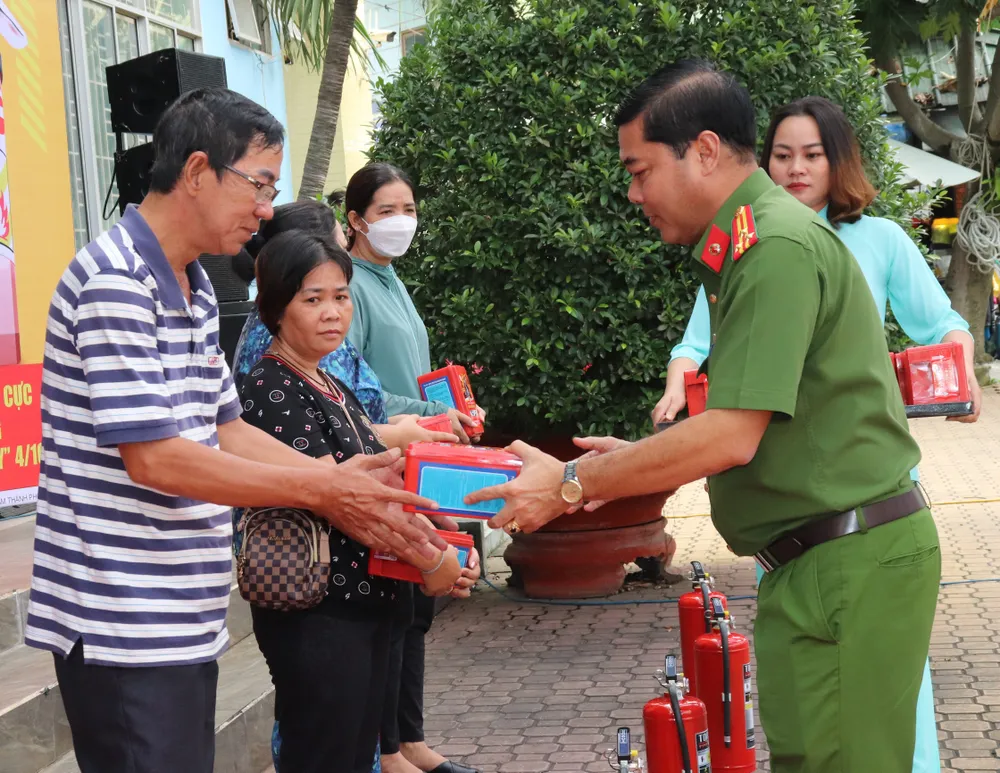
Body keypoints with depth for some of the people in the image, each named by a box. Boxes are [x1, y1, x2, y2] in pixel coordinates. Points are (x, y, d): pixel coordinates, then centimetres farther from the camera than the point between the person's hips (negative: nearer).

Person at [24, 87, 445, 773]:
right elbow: (156, 459, -21)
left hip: (186, 621, 9)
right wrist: (321, 491, -15)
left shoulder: (194, 290, 14)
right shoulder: (115, 282, -17)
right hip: (123, 631, -9)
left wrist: (341, 480, 2)